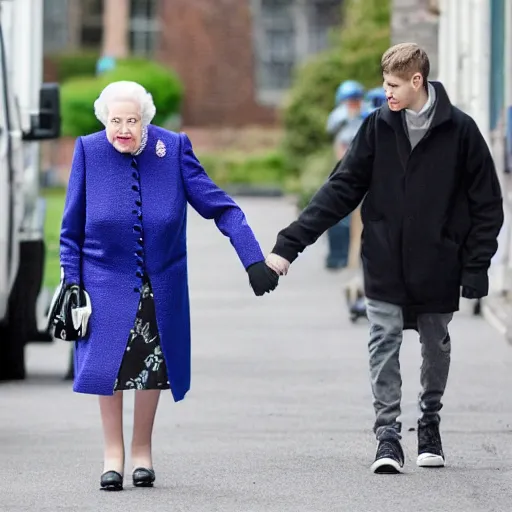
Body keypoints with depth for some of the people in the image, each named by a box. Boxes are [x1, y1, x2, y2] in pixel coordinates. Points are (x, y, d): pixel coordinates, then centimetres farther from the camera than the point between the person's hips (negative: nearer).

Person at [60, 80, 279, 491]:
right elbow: (72, 227, 0)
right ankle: (113, 455, 12)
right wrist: (71, 283, -4)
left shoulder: (174, 148, -9)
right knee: (108, 365, -3)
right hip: (107, 282, -1)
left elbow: (220, 207, -8)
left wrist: (254, 260, -15)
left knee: (153, 365, 9)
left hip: (161, 285, 1)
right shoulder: (89, 151, -8)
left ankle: (142, 452, 25)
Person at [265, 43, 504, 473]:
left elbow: (487, 205, -2)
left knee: (436, 347, 13)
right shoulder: (379, 126, -2)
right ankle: (388, 435, -5)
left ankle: (430, 424, 32)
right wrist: (290, 243, -7)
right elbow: (341, 189, -1)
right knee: (384, 345, -7)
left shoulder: (459, 130, -7)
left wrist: (475, 268, -8)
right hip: (385, 267, 1)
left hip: (437, 271, -1)